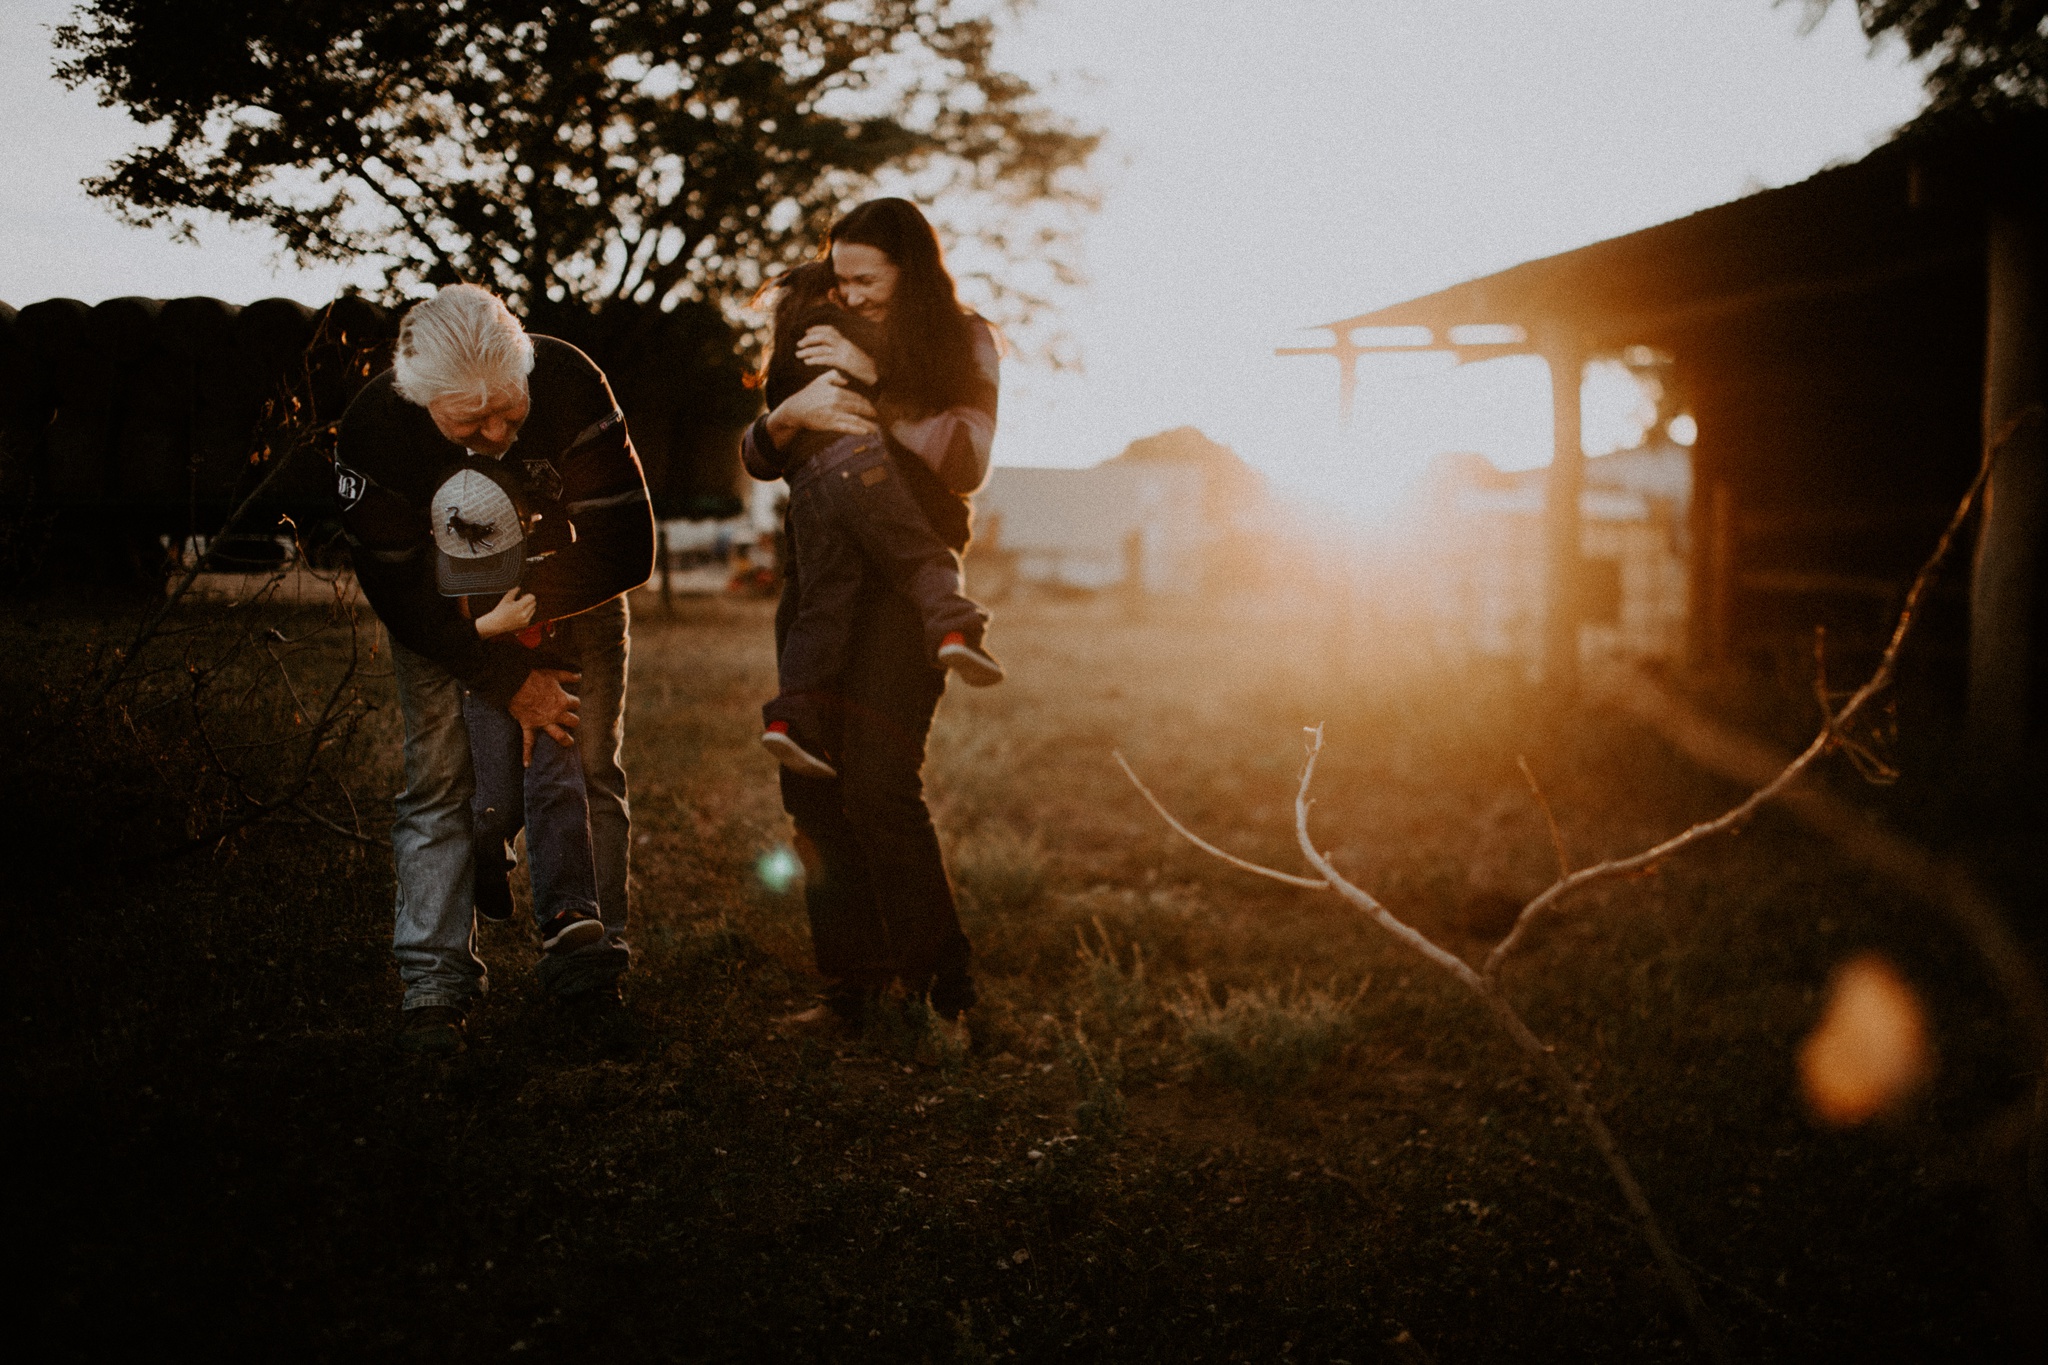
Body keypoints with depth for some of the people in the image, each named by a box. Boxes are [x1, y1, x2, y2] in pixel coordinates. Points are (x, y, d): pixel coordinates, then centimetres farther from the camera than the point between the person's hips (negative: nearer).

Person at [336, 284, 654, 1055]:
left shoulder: (572, 386, -31)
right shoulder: (374, 428, -29)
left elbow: (627, 549, -25)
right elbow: (397, 595, -21)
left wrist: (529, 603, -31)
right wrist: (509, 681, -23)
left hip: (569, 593, 0)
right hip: (442, 612, 0)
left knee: (586, 773, -5)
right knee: (439, 781, -9)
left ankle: (588, 968, 2)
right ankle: (434, 986, -7)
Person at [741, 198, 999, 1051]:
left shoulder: (963, 343, 3)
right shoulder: (829, 344, 13)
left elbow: (965, 464, -9)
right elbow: (759, 460, 6)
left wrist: (874, 388, -17)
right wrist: (789, 414, -17)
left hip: (906, 577, -5)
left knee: (878, 786, -16)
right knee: (814, 790, 1)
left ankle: (943, 985, -3)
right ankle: (850, 987, 8)